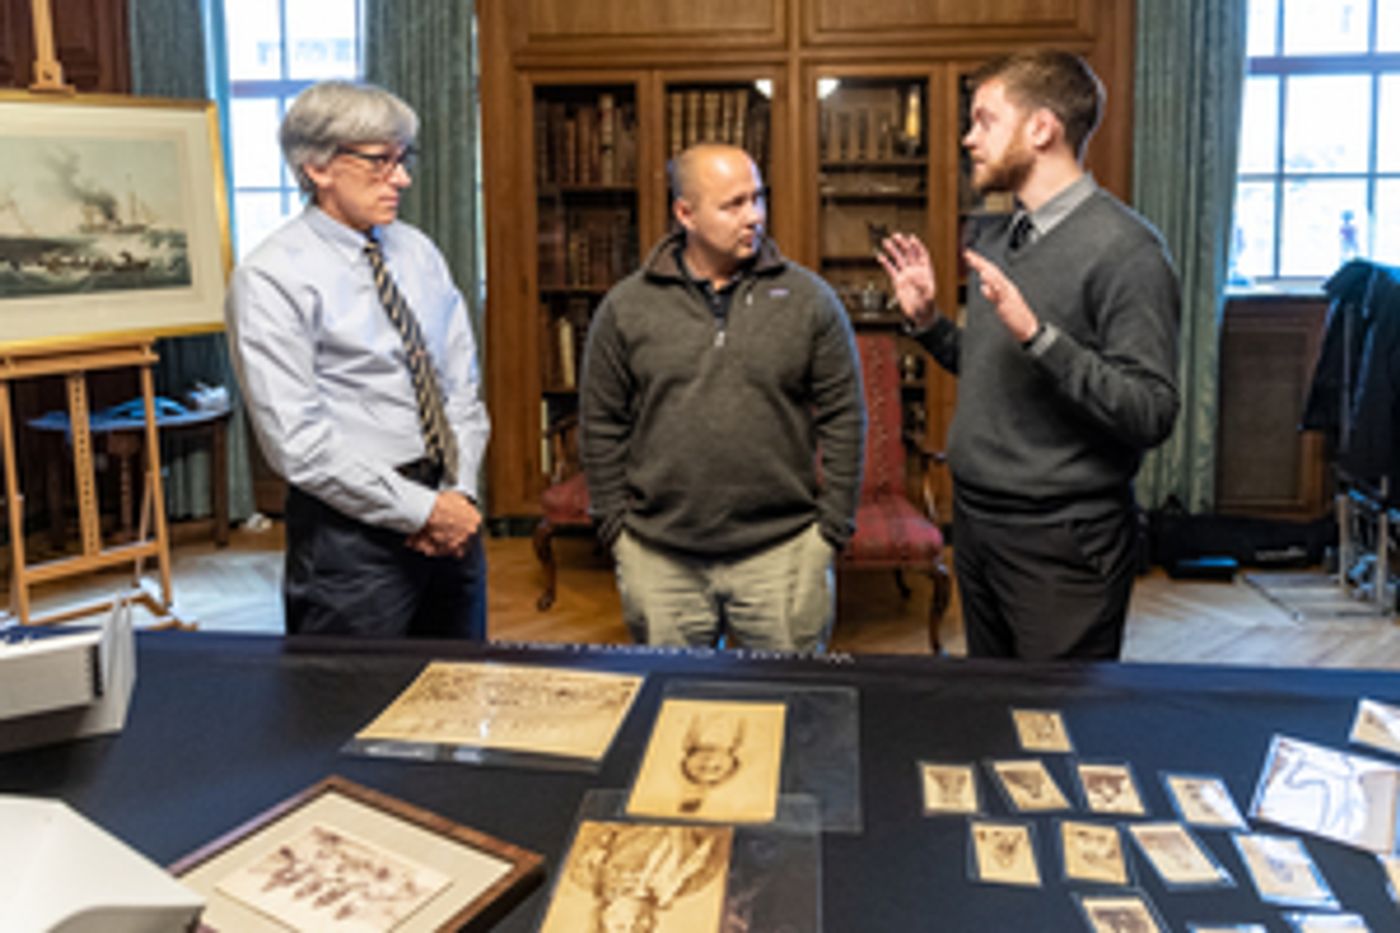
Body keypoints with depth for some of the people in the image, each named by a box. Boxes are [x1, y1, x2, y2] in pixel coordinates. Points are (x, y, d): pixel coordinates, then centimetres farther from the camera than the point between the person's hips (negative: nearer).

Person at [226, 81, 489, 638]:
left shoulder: (418, 253, 9)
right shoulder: (271, 279, -11)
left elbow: (462, 383, 9)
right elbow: (299, 445, -17)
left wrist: (459, 492, -6)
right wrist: (422, 510, -15)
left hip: (448, 515, 6)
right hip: (354, 530, -6)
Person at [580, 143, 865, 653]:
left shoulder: (809, 299, 1)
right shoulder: (625, 308, 2)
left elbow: (843, 420, 2)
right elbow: (601, 427, 5)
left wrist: (831, 528, -1)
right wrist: (616, 530, 2)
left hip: (781, 553, 0)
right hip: (659, 558, 1)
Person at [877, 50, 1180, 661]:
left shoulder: (1124, 249, -16)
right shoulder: (994, 239, 10)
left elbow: (1152, 414, -23)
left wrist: (1035, 333, -29)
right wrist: (927, 321, 5)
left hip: (1062, 542, -8)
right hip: (976, 520, 8)